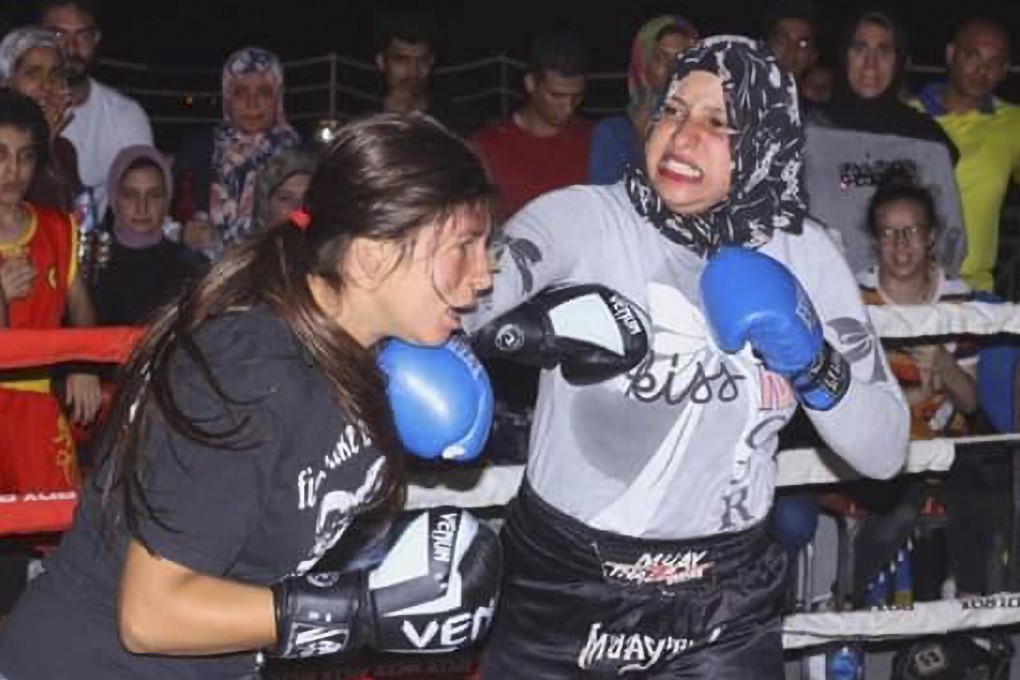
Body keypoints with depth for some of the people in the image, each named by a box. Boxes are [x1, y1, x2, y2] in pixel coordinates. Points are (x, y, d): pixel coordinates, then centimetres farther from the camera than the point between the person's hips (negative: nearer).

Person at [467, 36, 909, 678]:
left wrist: (818, 368, -18)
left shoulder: (802, 253, -2)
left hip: (726, 608, 2)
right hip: (561, 591, -2)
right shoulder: (580, 218, -13)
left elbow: (884, 452, -1)